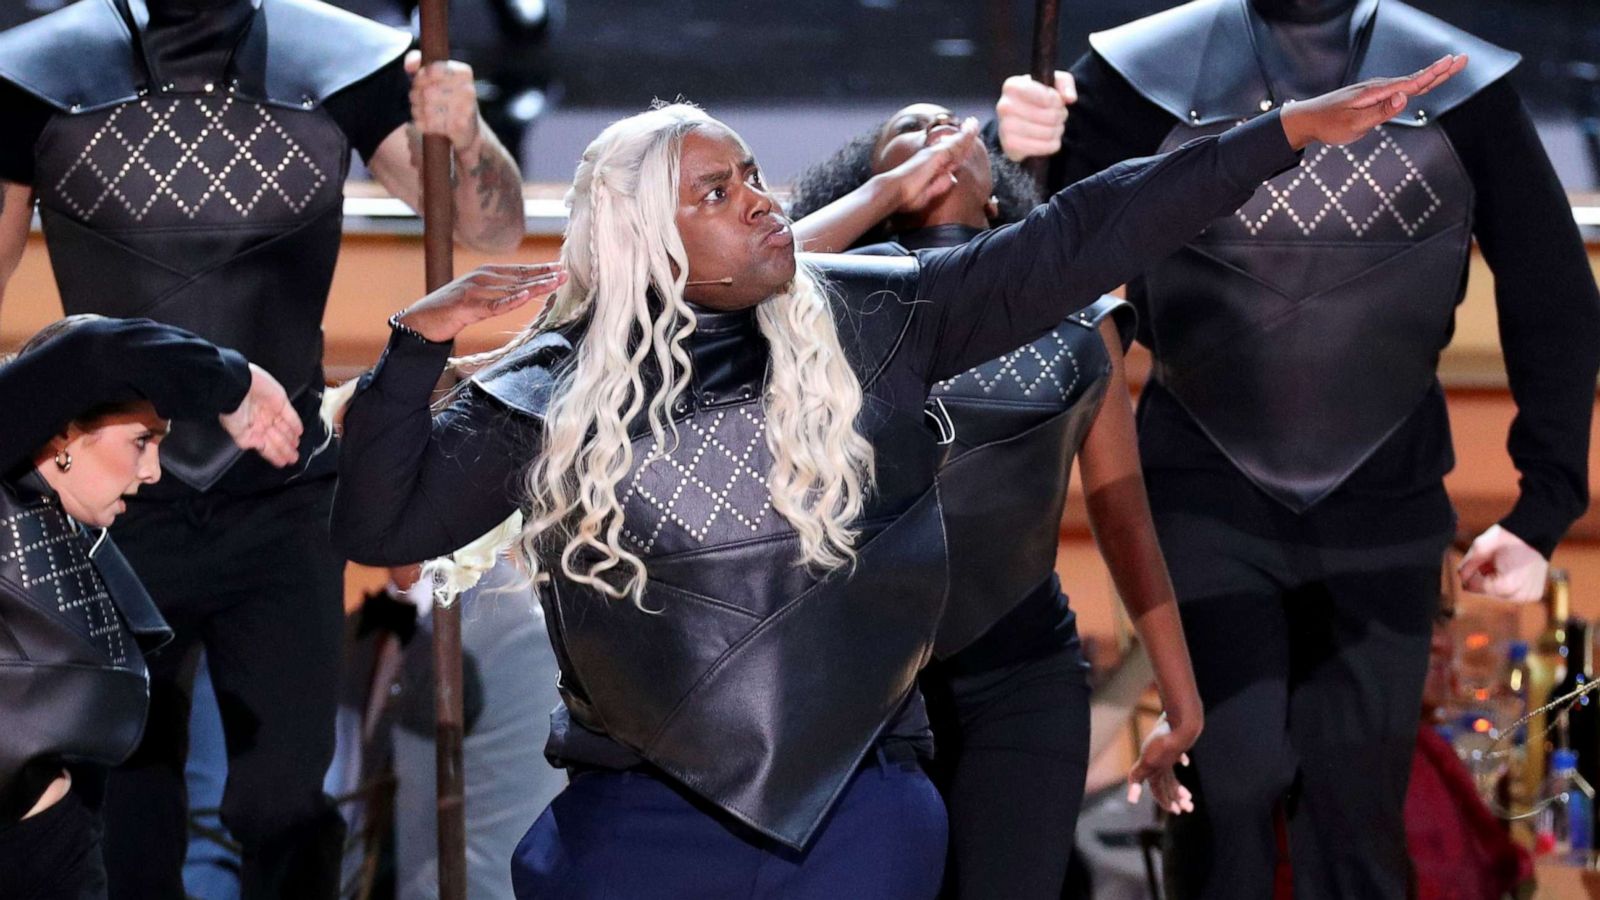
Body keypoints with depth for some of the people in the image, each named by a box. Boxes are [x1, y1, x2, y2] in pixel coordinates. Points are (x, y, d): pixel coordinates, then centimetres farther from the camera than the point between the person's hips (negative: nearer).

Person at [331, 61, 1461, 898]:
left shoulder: (869, 323, 2)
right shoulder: (556, 391, -1)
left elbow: (1074, 244, -3)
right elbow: (382, 524, -1)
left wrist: (1291, 131, -8)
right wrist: (416, 344, -14)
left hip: (857, 807, 1)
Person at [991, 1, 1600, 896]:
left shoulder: (1457, 84, -6)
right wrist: (1023, 157, -26)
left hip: (1383, 503, 1)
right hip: (1206, 494, -1)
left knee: (1356, 814, 5)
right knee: (1231, 780, -10)